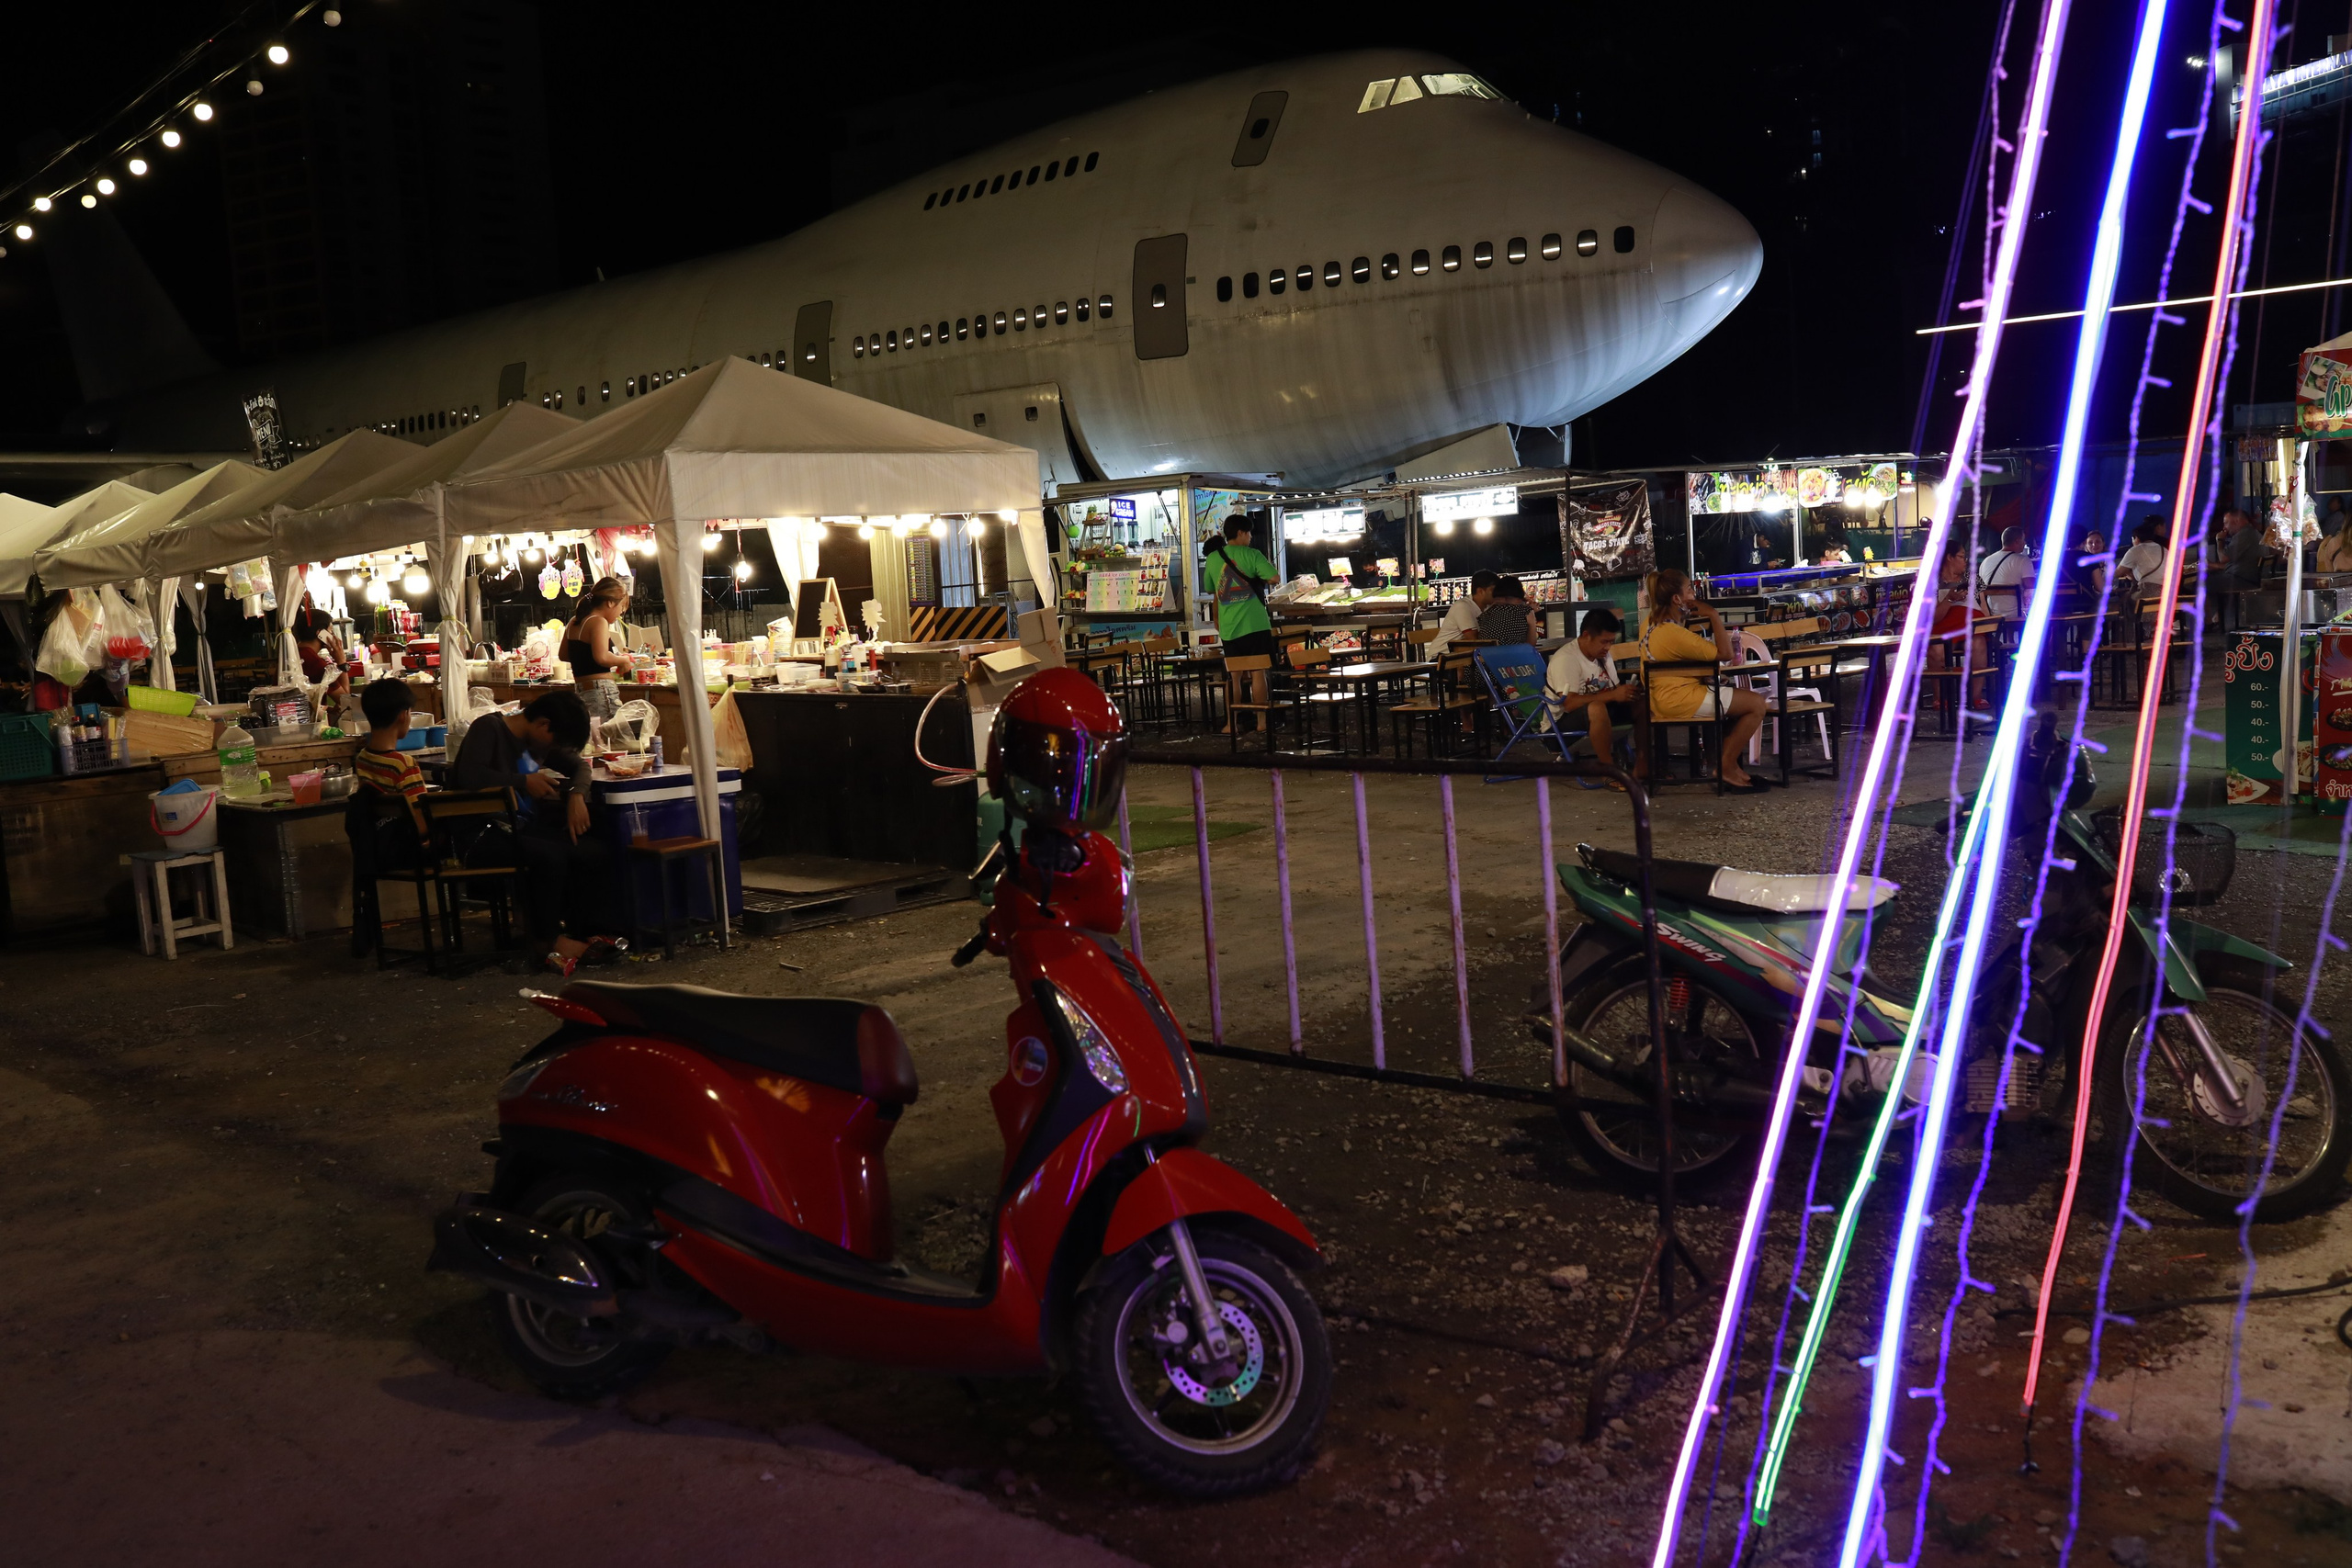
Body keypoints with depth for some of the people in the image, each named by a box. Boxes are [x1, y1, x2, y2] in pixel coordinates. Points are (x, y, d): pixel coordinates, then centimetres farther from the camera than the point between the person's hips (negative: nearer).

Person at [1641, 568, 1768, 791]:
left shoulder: (1652, 623, 7)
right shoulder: (1673, 633, -24)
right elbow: (1726, 654, -20)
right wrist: (1714, 615, -14)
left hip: (1667, 697, 11)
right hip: (1680, 700, -11)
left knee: (1743, 697, 23)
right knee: (1756, 704, -7)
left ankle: (1727, 763, 18)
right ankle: (1726, 767, 0)